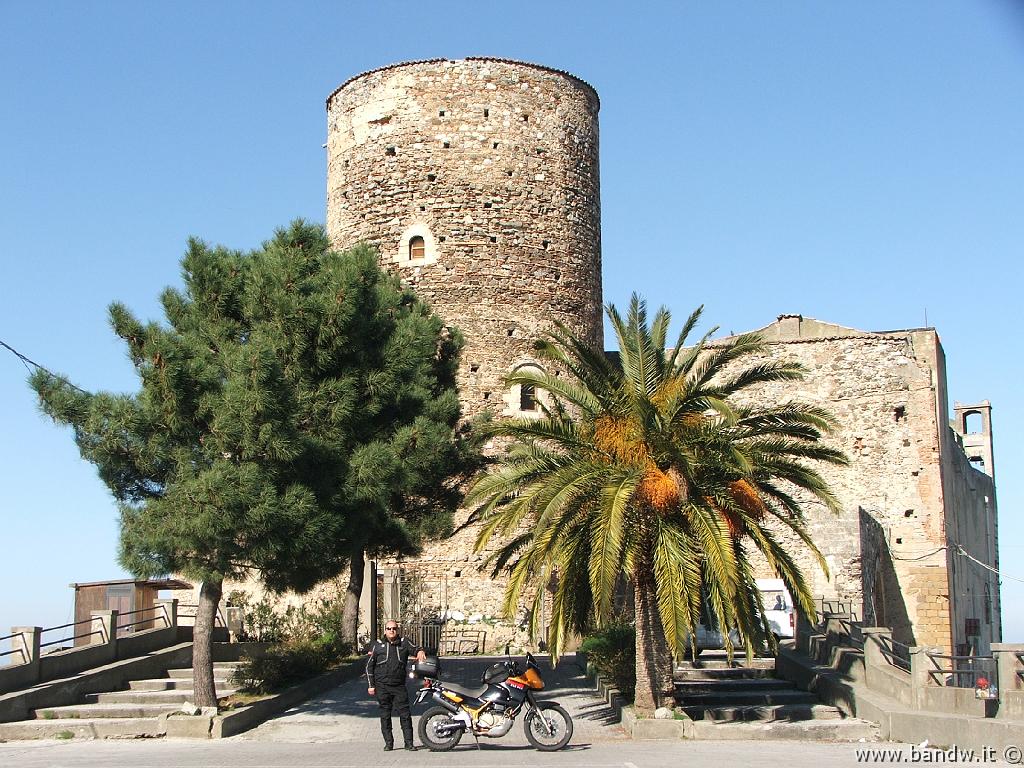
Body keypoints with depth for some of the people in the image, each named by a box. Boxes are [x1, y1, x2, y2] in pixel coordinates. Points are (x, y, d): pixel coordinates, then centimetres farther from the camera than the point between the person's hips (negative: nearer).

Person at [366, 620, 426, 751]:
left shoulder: (403, 642, 8)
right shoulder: (378, 645, 5)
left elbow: (413, 648, -7)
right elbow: (369, 665, 8)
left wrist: (419, 651, -33)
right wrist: (370, 685, 2)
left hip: (399, 686, 1)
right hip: (382, 687, 0)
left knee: (405, 714, -3)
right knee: (385, 715, 4)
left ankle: (409, 742, 1)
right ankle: (388, 743, 12)